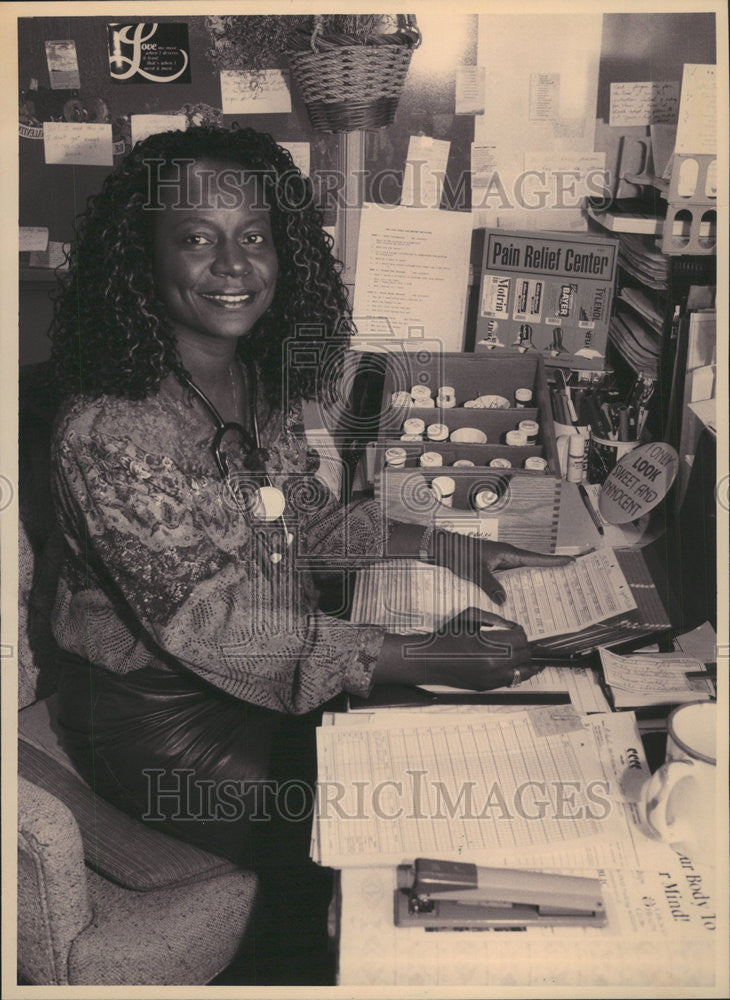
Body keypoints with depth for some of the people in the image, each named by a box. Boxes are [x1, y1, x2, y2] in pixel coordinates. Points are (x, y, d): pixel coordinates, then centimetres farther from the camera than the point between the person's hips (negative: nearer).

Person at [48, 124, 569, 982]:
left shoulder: (263, 379, -4)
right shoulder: (108, 429, -28)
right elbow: (207, 625, -29)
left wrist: (456, 551, -3)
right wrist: (424, 660, -31)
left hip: (274, 671, 7)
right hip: (157, 712, -6)